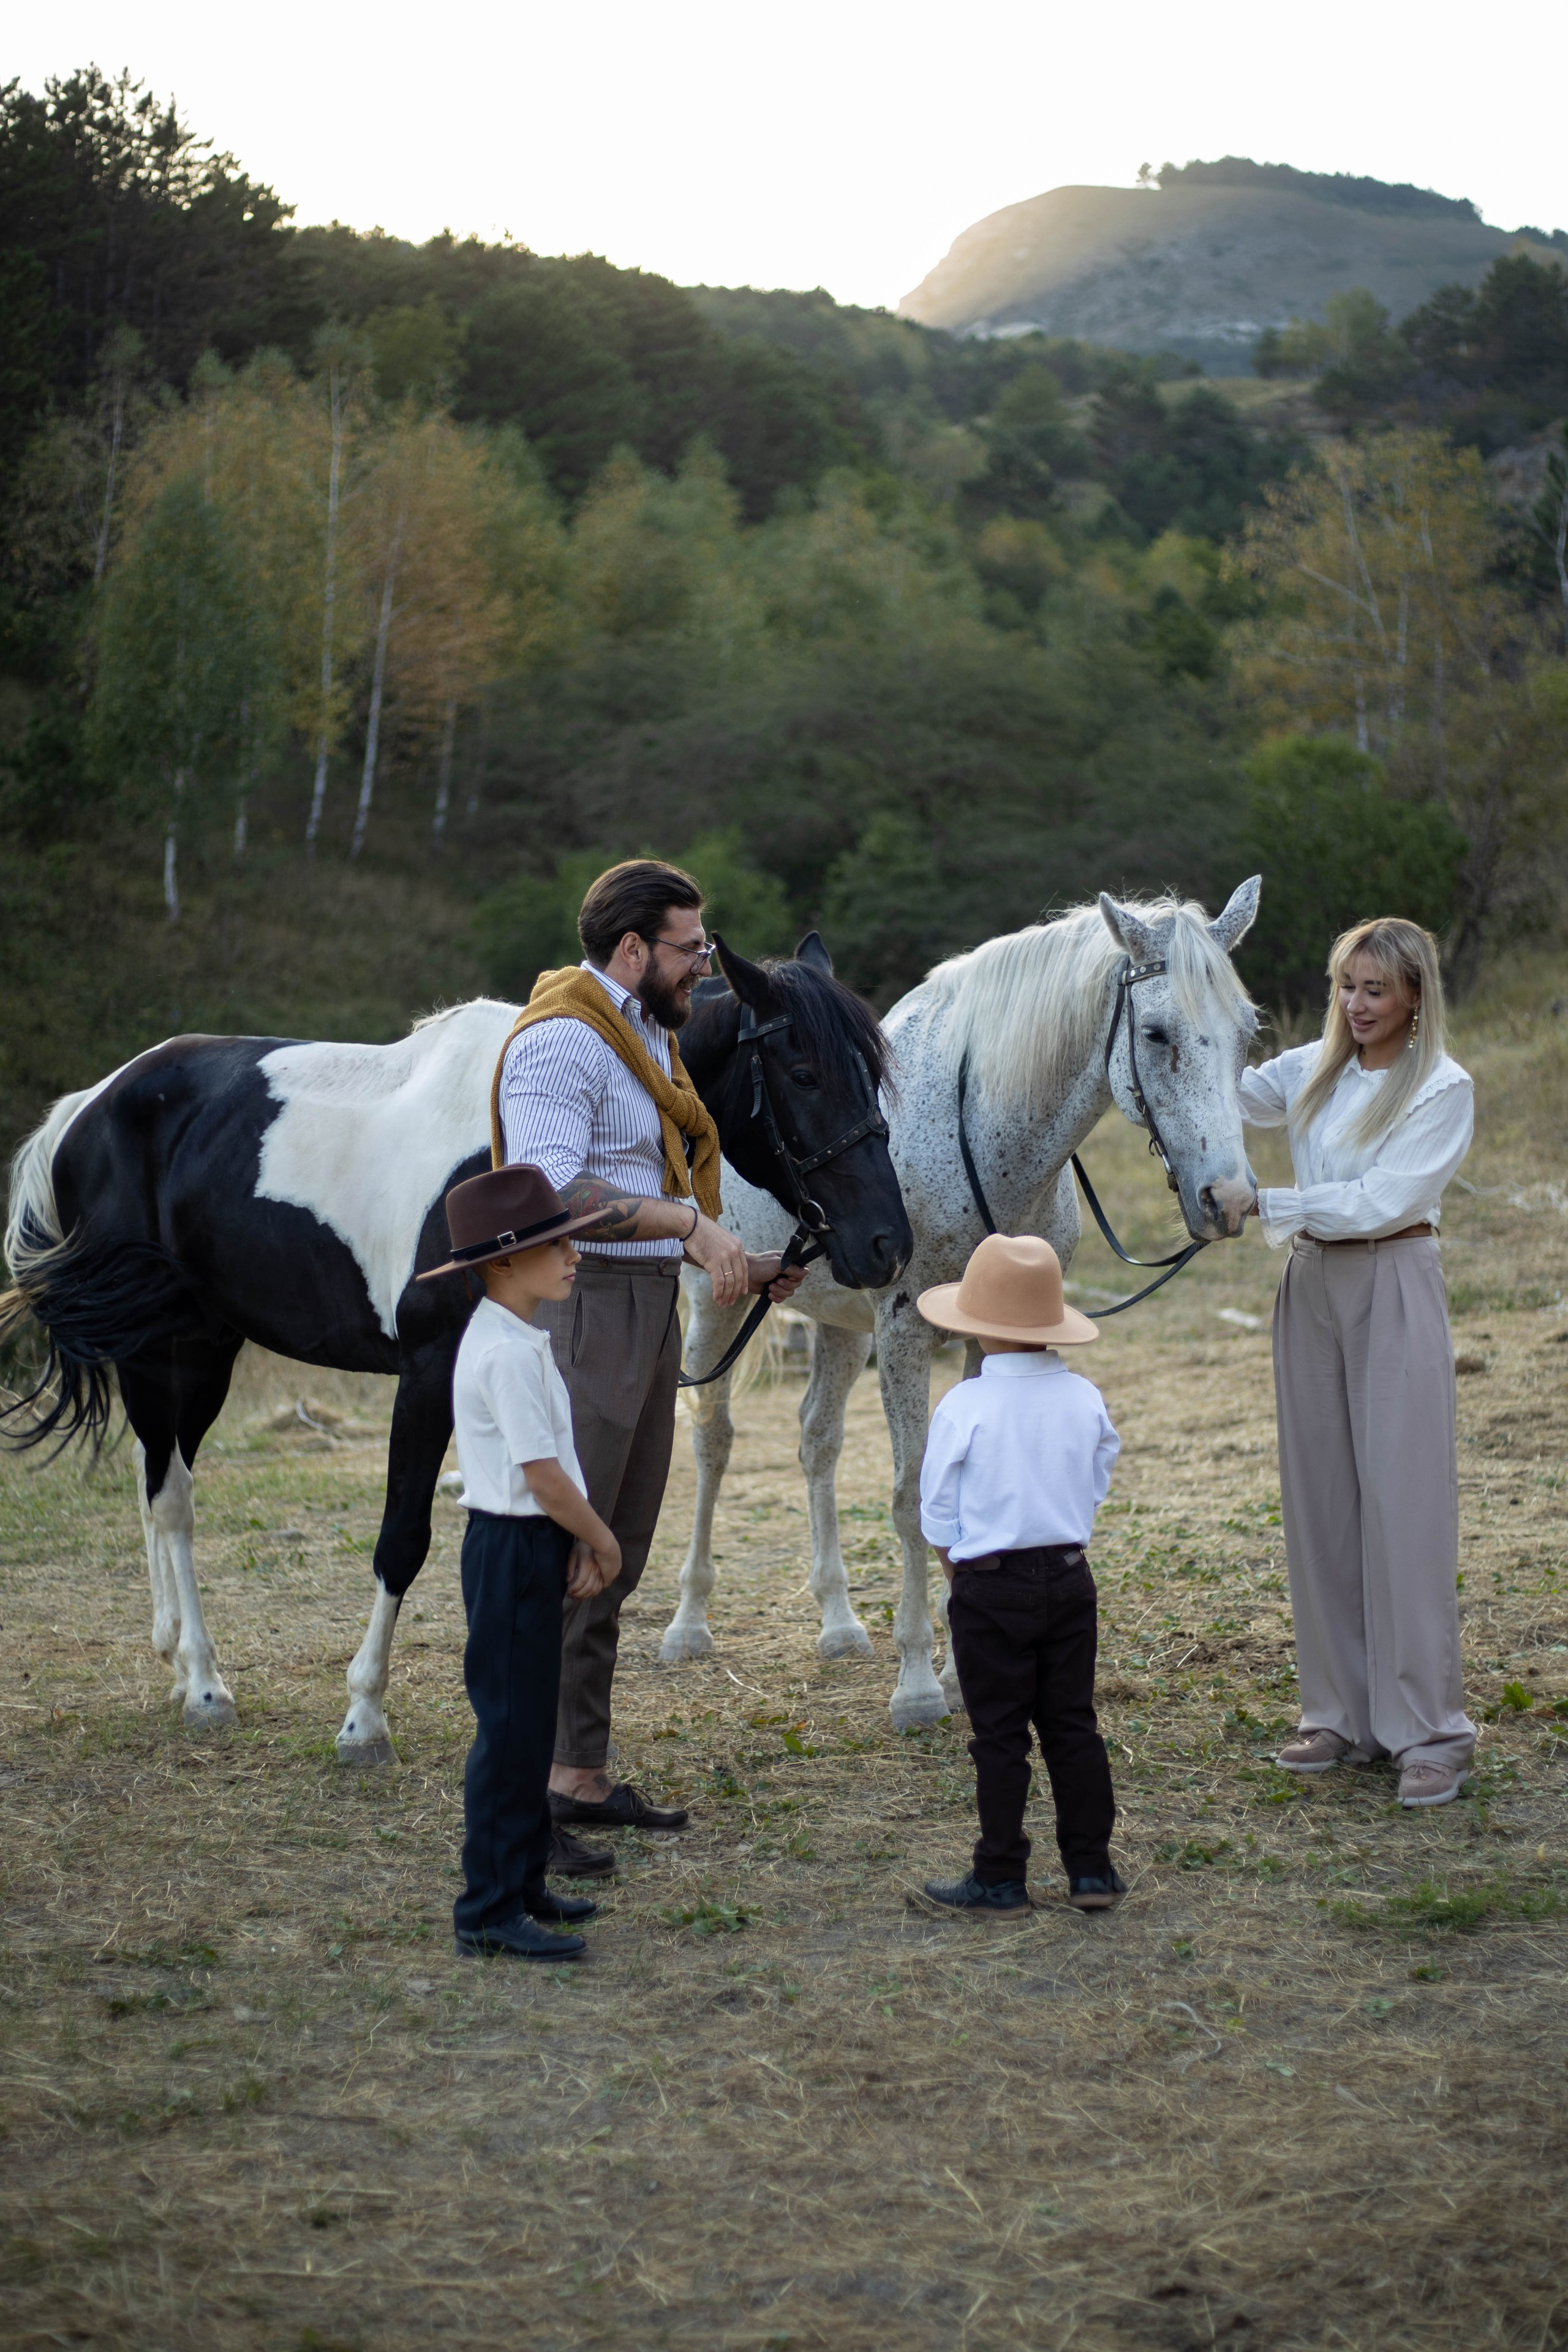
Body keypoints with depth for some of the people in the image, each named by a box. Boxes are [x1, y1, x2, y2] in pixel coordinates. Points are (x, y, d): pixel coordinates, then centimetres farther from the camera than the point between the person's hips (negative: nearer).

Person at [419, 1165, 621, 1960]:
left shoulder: (519, 1342, 13)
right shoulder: (507, 1353, -19)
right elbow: (541, 1473, -20)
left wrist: (582, 1543, 3)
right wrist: (604, 1542, -7)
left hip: (534, 1545, 10)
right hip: (514, 1549, -10)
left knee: (529, 1724, 17)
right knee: (511, 1729, -6)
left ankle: (520, 1884, 27)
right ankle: (489, 1909, -1)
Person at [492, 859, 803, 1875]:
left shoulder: (650, 1037, 18)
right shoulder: (560, 1044, -14)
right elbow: (554, 1194, -26)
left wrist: (738, 1265, 17)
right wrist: (691, 1224, -28)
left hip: (647, 1307, 10)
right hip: (583, 1306, -10)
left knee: (615, 1561, 14)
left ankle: (583, 1777, 22)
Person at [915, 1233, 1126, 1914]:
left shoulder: (964, 1408, -12)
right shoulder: (1085, 1400, 0)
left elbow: (939, 1516, -5)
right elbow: (1096, 1489, 10)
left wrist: (959, 1580, 8)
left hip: (989, 1586, -4)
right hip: (1070, 1578, 4)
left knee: (1000, 1737, 3)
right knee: (1072, 1725, 11)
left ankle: (1001, 1878, 8)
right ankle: (1092, 1868, 14)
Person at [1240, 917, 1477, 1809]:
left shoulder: (1444, 1089, -7)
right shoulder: (1314, 1071, 10)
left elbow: (1384, 1201, -15)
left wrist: (1266, 1203, -20)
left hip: (1394, 1291, -6)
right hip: (1312, 1288, 6)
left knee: (1403, 1500, -7)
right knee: (1320, 1500, 7)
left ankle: (1430, 1731, -3)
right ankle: (1345, 1715, 15)